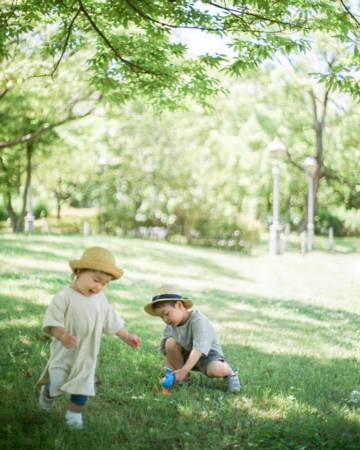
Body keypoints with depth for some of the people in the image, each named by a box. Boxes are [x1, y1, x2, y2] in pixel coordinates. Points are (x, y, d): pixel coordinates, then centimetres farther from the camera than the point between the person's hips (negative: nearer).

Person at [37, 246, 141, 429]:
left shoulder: (100, 299, 1)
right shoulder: (64, 297, -18)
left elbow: (112, 321, 13)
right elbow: (52, 321, -22)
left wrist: (127, 336, 14)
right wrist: (62, 335, -39)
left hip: (87, 355, 4)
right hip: (64, 352, -4)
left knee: (83, 385, 4)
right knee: (57, 385, 3)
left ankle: (74, 413, 23)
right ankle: (47, 392, 36)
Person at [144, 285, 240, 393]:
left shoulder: (198, 320, -28)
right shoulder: (170, 327, -7)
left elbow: (199, 349, -38)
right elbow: (166, 351, 0)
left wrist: (184, 370, -46)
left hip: (207, 353, -6)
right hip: (186, 354, 6)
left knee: (217, 370, -38)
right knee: (170, 343, -22)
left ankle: (228, 372, 1)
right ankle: (184, 378, -7)